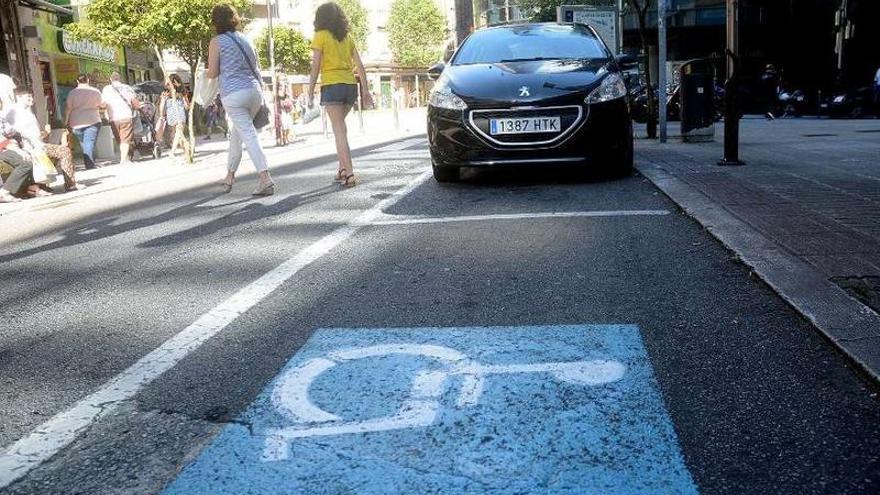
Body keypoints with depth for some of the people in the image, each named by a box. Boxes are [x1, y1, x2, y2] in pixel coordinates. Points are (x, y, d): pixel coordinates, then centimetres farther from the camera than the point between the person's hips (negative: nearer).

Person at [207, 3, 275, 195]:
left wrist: (207, 72, 19)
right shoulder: (245, 39, 15)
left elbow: (212, 72, -1)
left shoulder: (217, 42, -1)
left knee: (249, 135, -10)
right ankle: (230, 175, 27)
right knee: (237, 133, 19)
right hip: (254, 90, 6)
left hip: (233, 94, -6)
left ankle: (265, 178, -21)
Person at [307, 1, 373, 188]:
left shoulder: (320, 36, 1)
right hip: (350, 86, 5)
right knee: (340, 127, 20)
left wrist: (311, 92, 0)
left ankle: (349, 174, -14)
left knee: (340, 131, -6)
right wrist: (365, 90, 11)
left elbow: (315, 66, -4)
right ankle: (343, 168, 17)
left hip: (331, 86, -5)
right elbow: (360, 66, 10)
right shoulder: (347, 37, 15)